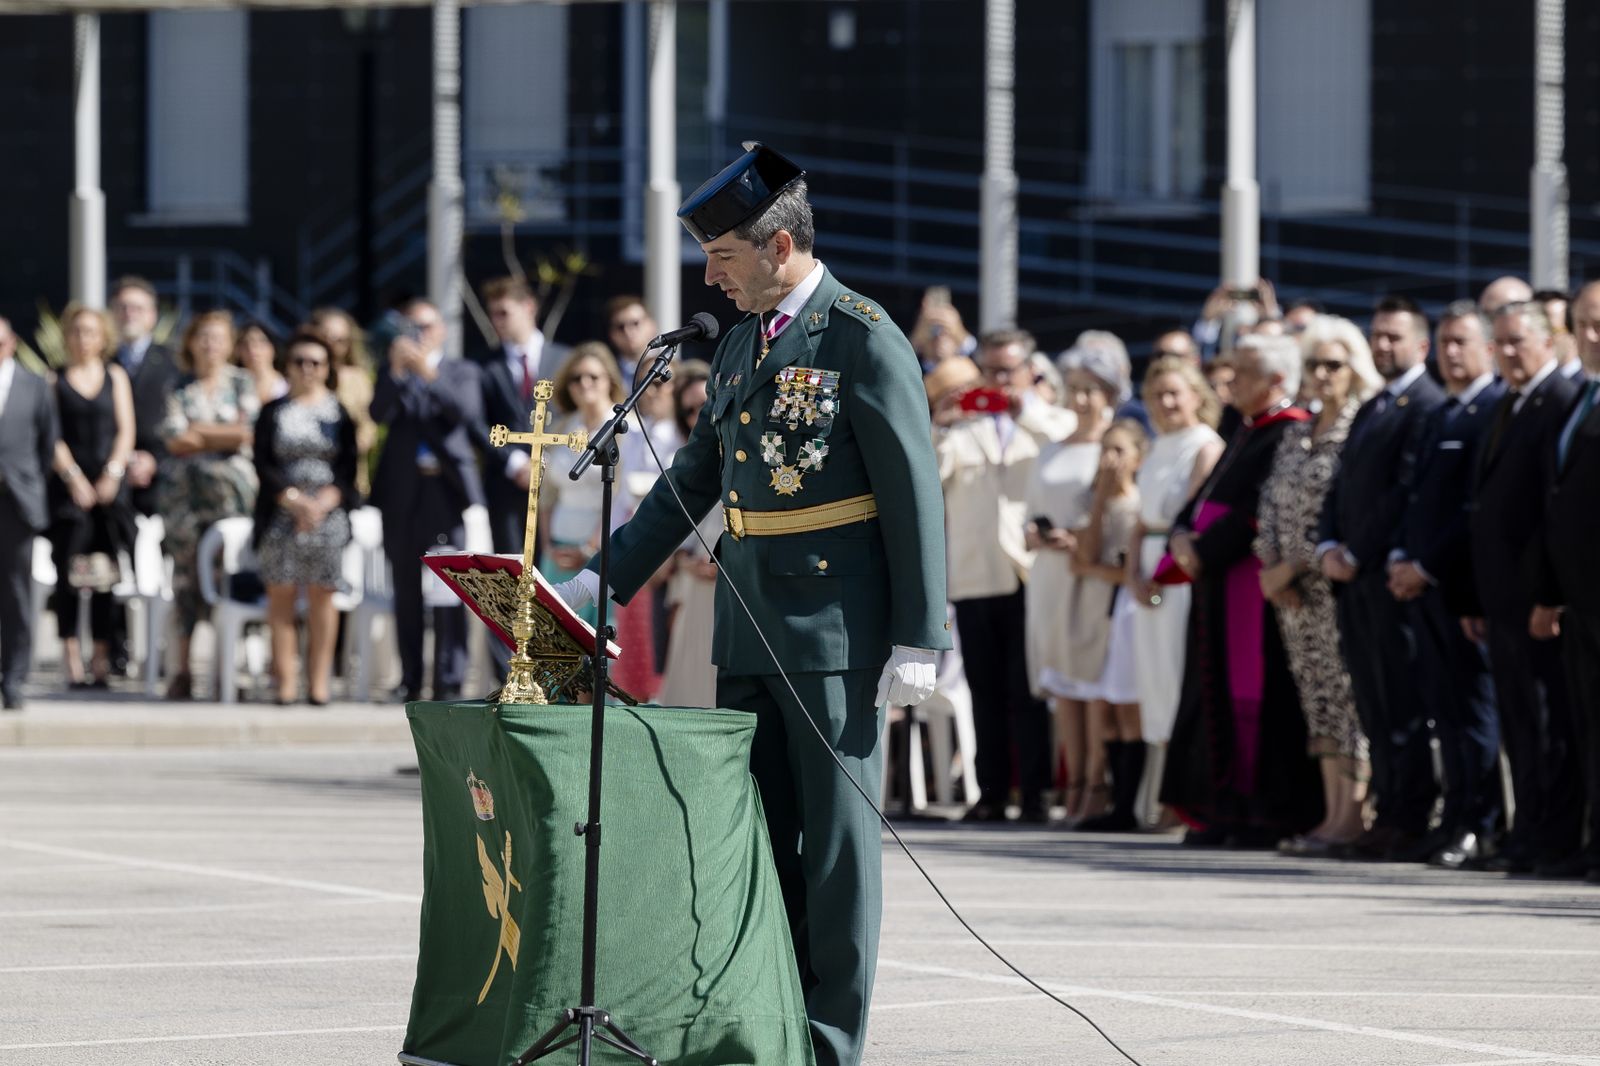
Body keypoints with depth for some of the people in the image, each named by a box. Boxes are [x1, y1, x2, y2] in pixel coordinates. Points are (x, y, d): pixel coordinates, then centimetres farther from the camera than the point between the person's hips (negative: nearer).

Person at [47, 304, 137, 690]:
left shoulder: (115, 376, 12)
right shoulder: (54, 379, 5)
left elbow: (126, 430, 7)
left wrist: (112, 474, -6)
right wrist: (73, 477, -11)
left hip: (108, 484, 2)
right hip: (68, 482, -2)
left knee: (104, 573, -1)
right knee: (68, 571, -6)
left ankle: (102, 659, 0)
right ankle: (72, 661, -6)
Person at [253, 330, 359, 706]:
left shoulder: (341, 411, 8)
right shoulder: (274, 412, 9)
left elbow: (349, 467, 2)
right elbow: (263, 464, 1)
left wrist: (325, 501, -13)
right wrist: (294, 499, -12)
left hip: (329, 515, 0)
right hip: (282, 515, 0)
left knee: (322, 596, -2)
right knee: (281, 595, -3)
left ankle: (319, 684, 0)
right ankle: (286, 683, -3)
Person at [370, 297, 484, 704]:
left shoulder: (462, 372, 10)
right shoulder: (393, 373, 13)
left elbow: (468, 413, -8)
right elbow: (380, 414, -4)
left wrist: (430, 373, -16)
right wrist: (396, 370, -16)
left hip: (448, 487, -2)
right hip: (403, 492, 2)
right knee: (407, 591, 3)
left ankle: (449, 681, -6)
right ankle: (410, 681, 7)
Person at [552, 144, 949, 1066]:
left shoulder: (864, 340, -11)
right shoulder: (742, 342, 13)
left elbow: (915, 496, -13)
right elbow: (695, 480, 20)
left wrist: (918, 641, -16)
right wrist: (607, 580, 15)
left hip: (838, 633, -8)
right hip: (750, 633, 8)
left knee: (838, 841, -2)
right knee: (755, 834, 12)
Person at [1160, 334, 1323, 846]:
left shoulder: (1290, 436, -12)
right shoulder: (1248, 433, 19)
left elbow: (1257, 511, -19)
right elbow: (1208, 495, 17)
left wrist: (1203, 553, -15)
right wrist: (1183, 535, -2)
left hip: (1254, 581, -10)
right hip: (1220, 583, 10)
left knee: (1254, 693, -8)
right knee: (1220, 693, 9)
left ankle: (1264, 813, -5)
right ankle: (1224, 809, 12)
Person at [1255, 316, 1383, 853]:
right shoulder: (1296, 434, 15)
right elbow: (1271, 502, 14)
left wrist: (1294, 566, -13)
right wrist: (1269, 566, -2)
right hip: (1294, 589, 7)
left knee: (1347, 693, -8)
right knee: (1318, 696, 6)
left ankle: (1350, 817, -8)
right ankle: (1332, 813, 7)